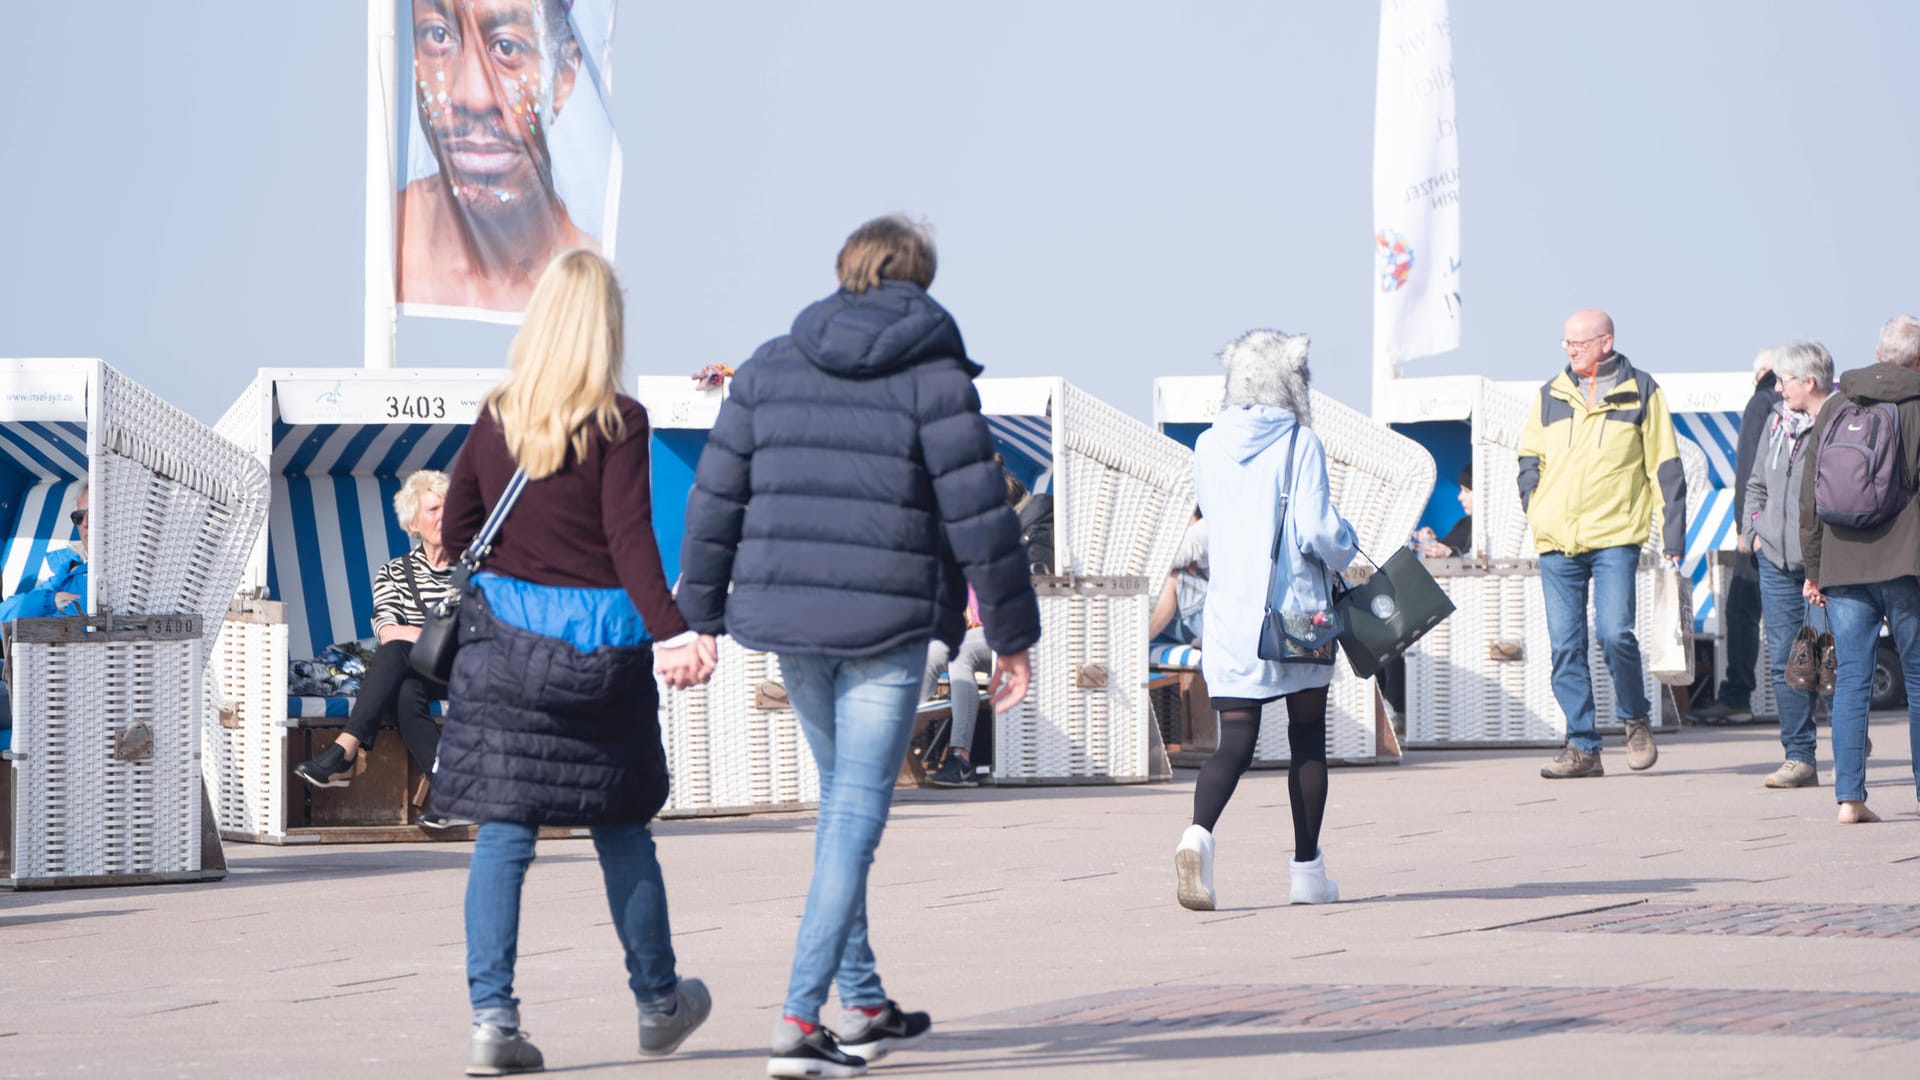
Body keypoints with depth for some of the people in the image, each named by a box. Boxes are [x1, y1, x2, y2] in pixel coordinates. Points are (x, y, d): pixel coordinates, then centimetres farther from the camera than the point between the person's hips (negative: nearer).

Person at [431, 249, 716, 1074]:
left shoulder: (495, 417, 2)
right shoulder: (617, 422, -9)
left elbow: (456, 533, 7)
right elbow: (630, 538, -16)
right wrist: (671, 634, -19)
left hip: (505, 632, 3)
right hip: (599, 639, -2)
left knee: (502, 829, 2)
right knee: (620, 827, 11)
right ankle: (658, 1001, 28)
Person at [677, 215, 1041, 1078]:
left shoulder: (769, 367, 9)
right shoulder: (933, 375, -5)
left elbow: (716, 497, 9)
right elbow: (978, 513, -8)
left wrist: (703, 614, 16)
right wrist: (1012, 633, -2)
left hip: (787, 614, 5)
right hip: (887, 619, -5)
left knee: (844, 799, 20)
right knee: (858, 810, -3)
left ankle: (863, 1007, 25)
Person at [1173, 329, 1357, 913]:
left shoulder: (1208, 448, 4)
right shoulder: (1300, 444, -10)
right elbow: (1318, 532, -14)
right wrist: (1344, 547, 6)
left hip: (1229, 614, 3)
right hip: (1296, 613, -3)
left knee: (1235, 742, 2)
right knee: (1308, 741, 11)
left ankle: (1198, 833, -25)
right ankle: (1307, 870, 16)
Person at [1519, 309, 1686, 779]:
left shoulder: (1640, 392, 5)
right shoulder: (1551, 395, 14)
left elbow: (1665, 466, 5)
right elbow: (1529, 456, 21)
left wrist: (1673, 533, 1)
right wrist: (1534, 510, 6)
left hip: (1615, 535, -4)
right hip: (1557, 543, 4)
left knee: (1614, 633, -15)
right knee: (1566, 644, 0)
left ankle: (1635, 720, 9)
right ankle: (1582, 746, 6)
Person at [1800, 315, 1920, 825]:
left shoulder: (1835, 407, 9)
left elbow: (1810, 495, 10)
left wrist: (1813, 568, 15)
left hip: (1842, 567, 3)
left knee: (1850, 681, 2)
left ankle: (1849, 796, -4)